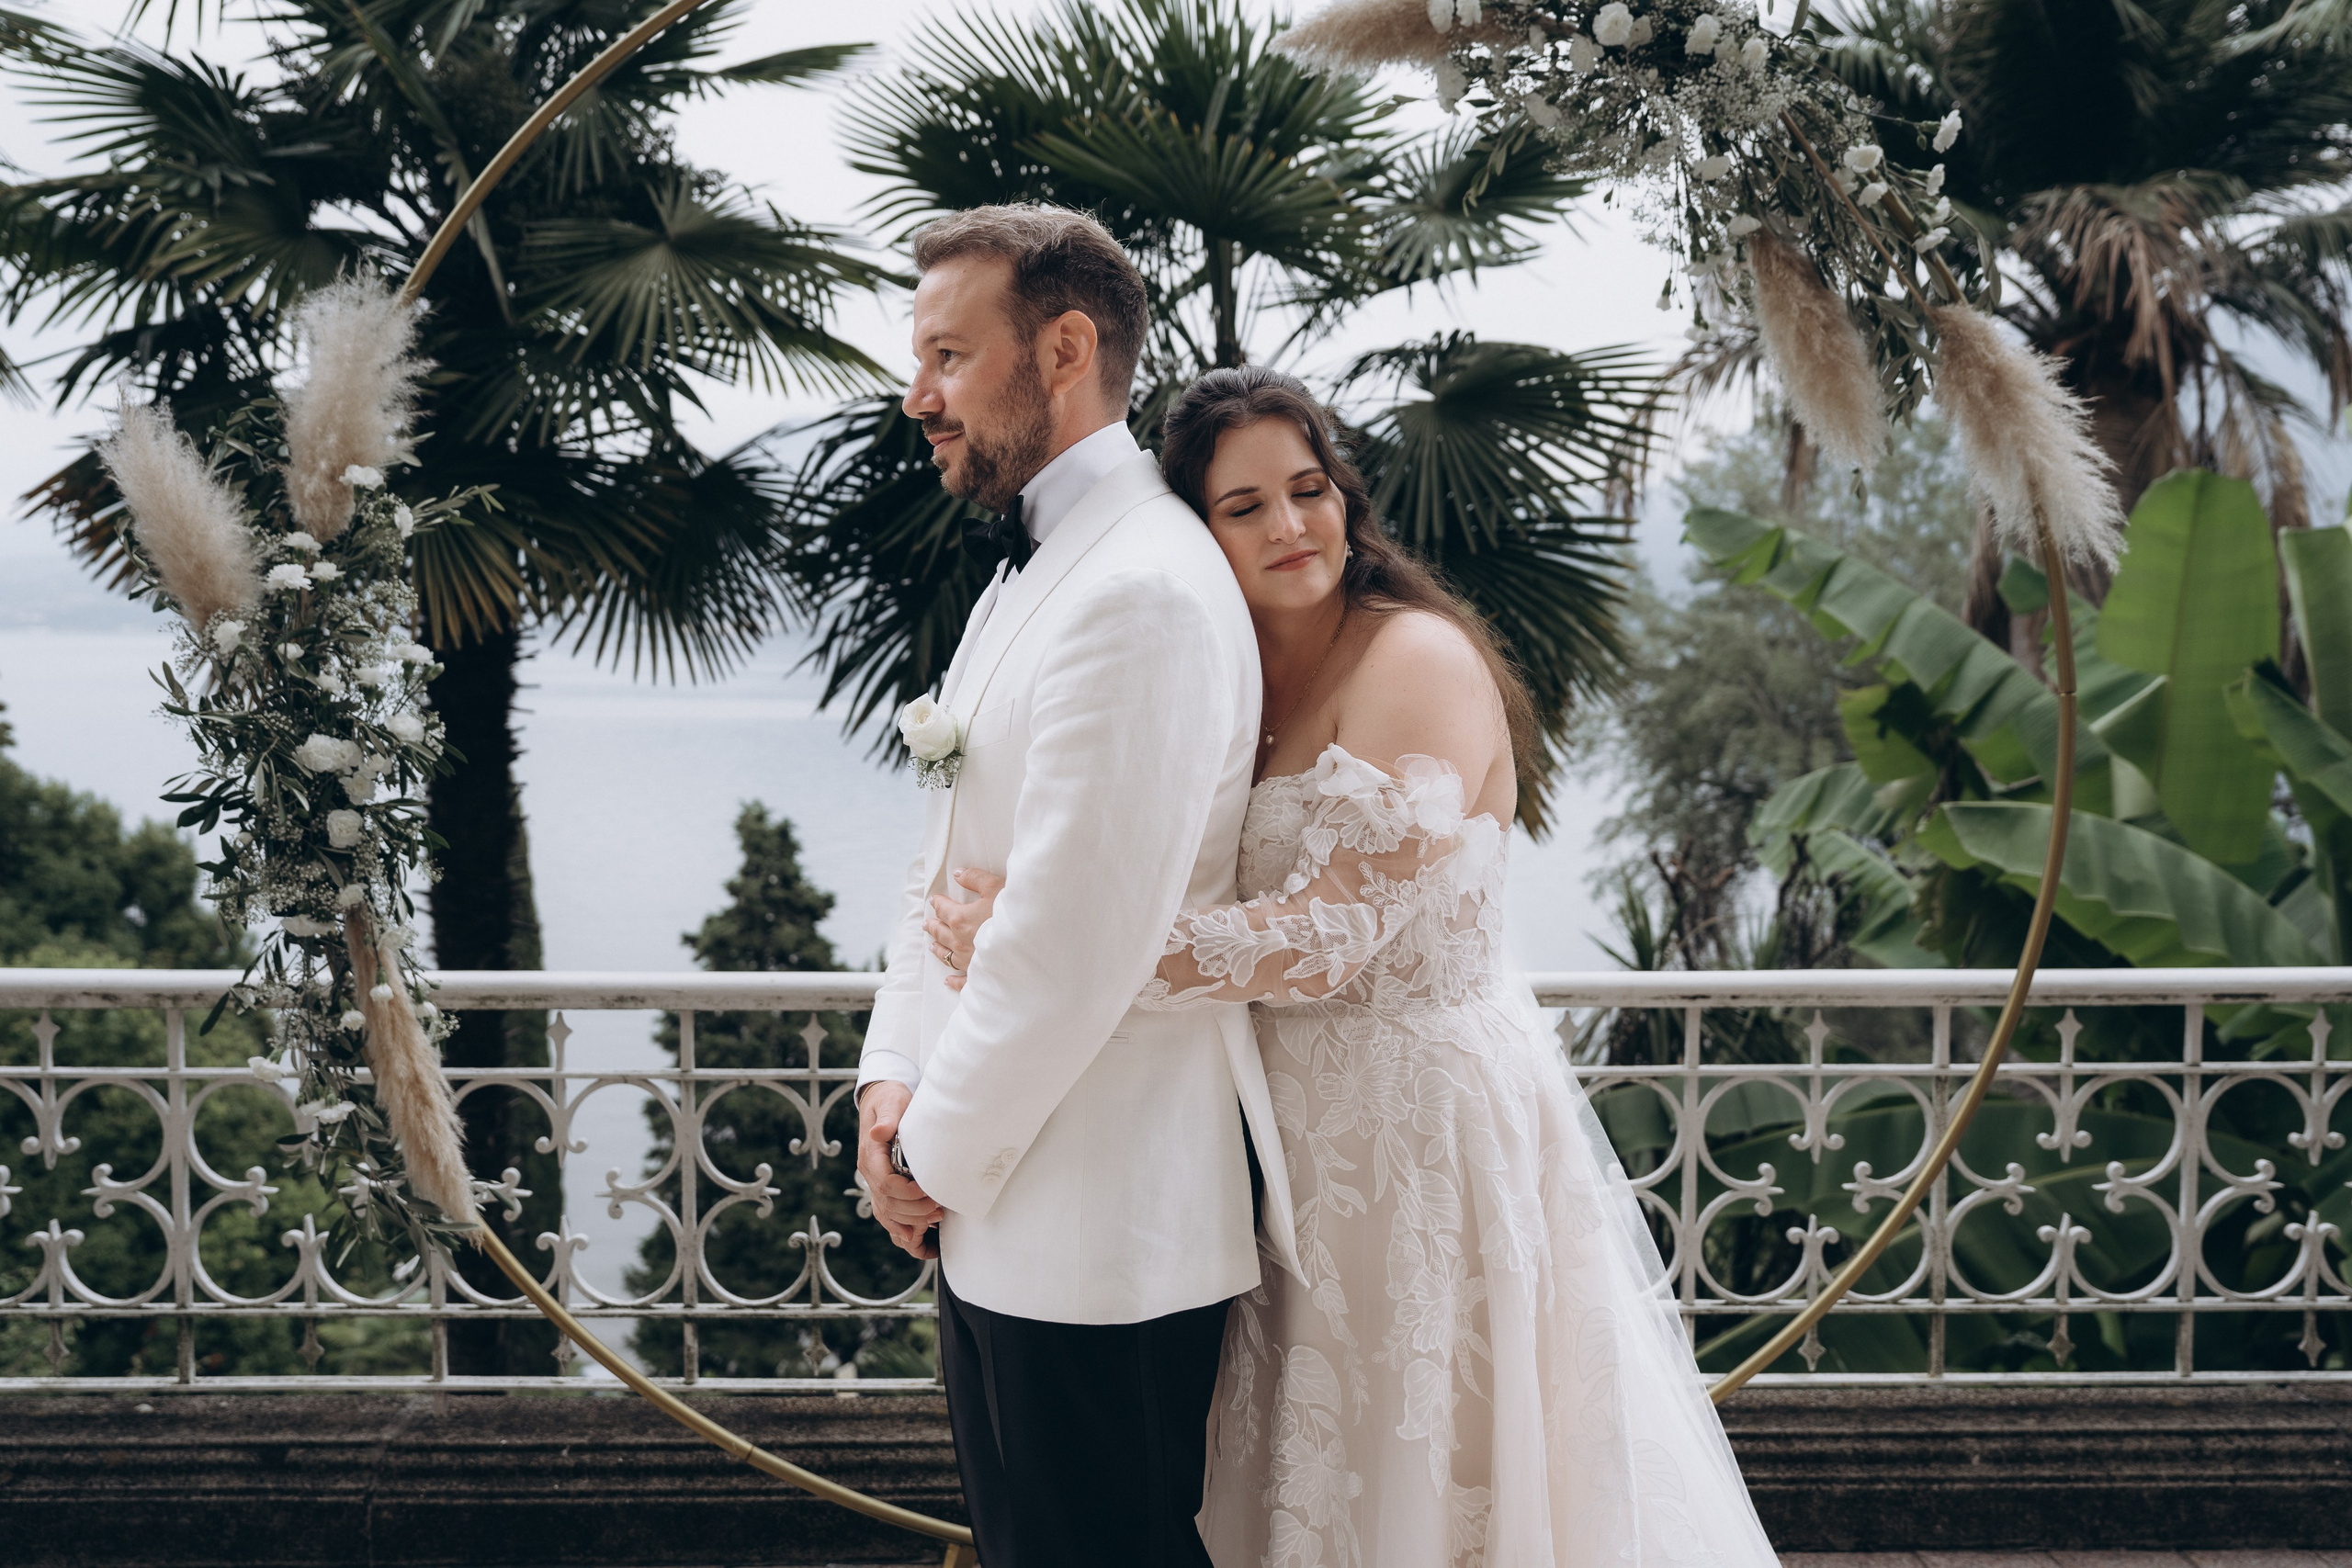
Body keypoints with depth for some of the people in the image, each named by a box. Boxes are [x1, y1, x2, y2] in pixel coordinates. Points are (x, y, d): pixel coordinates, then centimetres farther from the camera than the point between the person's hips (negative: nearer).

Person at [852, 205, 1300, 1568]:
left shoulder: (1144, 592, -21)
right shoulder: (1028, 573, 13)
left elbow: (1077, 944, -24)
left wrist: (934, 1162, -11)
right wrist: (892, 1081, 3)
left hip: (1100, 1243, -10)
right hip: (998, 1218, 10)